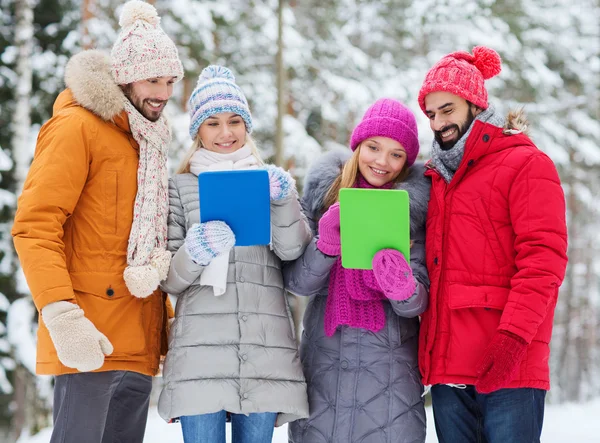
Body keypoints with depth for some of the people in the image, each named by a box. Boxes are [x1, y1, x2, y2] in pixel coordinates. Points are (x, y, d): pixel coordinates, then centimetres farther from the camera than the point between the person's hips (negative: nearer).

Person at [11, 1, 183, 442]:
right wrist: (61, 314, -23)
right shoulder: (78, 127, -4)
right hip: (90, 342, -8)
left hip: (139, 346, 8)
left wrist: (168, 322, 20)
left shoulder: (147, 141, 22)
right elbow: (34, 227, -13)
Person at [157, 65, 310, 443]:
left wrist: (283, 202, -14)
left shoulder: (271, 182, 17)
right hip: (200, 351, -1)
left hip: (266, 350, 1)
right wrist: (194, 254, -14)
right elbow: (169, 280, 7)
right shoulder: (181, 188, 12)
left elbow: (294, 252, 2)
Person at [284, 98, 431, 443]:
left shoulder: (415, 207, 0)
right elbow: (297, 283, -1)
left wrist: (401, 285, -27)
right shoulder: (323, 192, 4)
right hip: (324, 360, 1)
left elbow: (418, 304, -5)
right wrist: (326, 245, -19)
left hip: (390, 370, -1)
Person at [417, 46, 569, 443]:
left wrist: (513, 338, -21)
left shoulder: (525, 164, 0)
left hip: (506, 368, -7)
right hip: (448, 368, 7)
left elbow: (543, 261, -11)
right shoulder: (439, 177, 21)